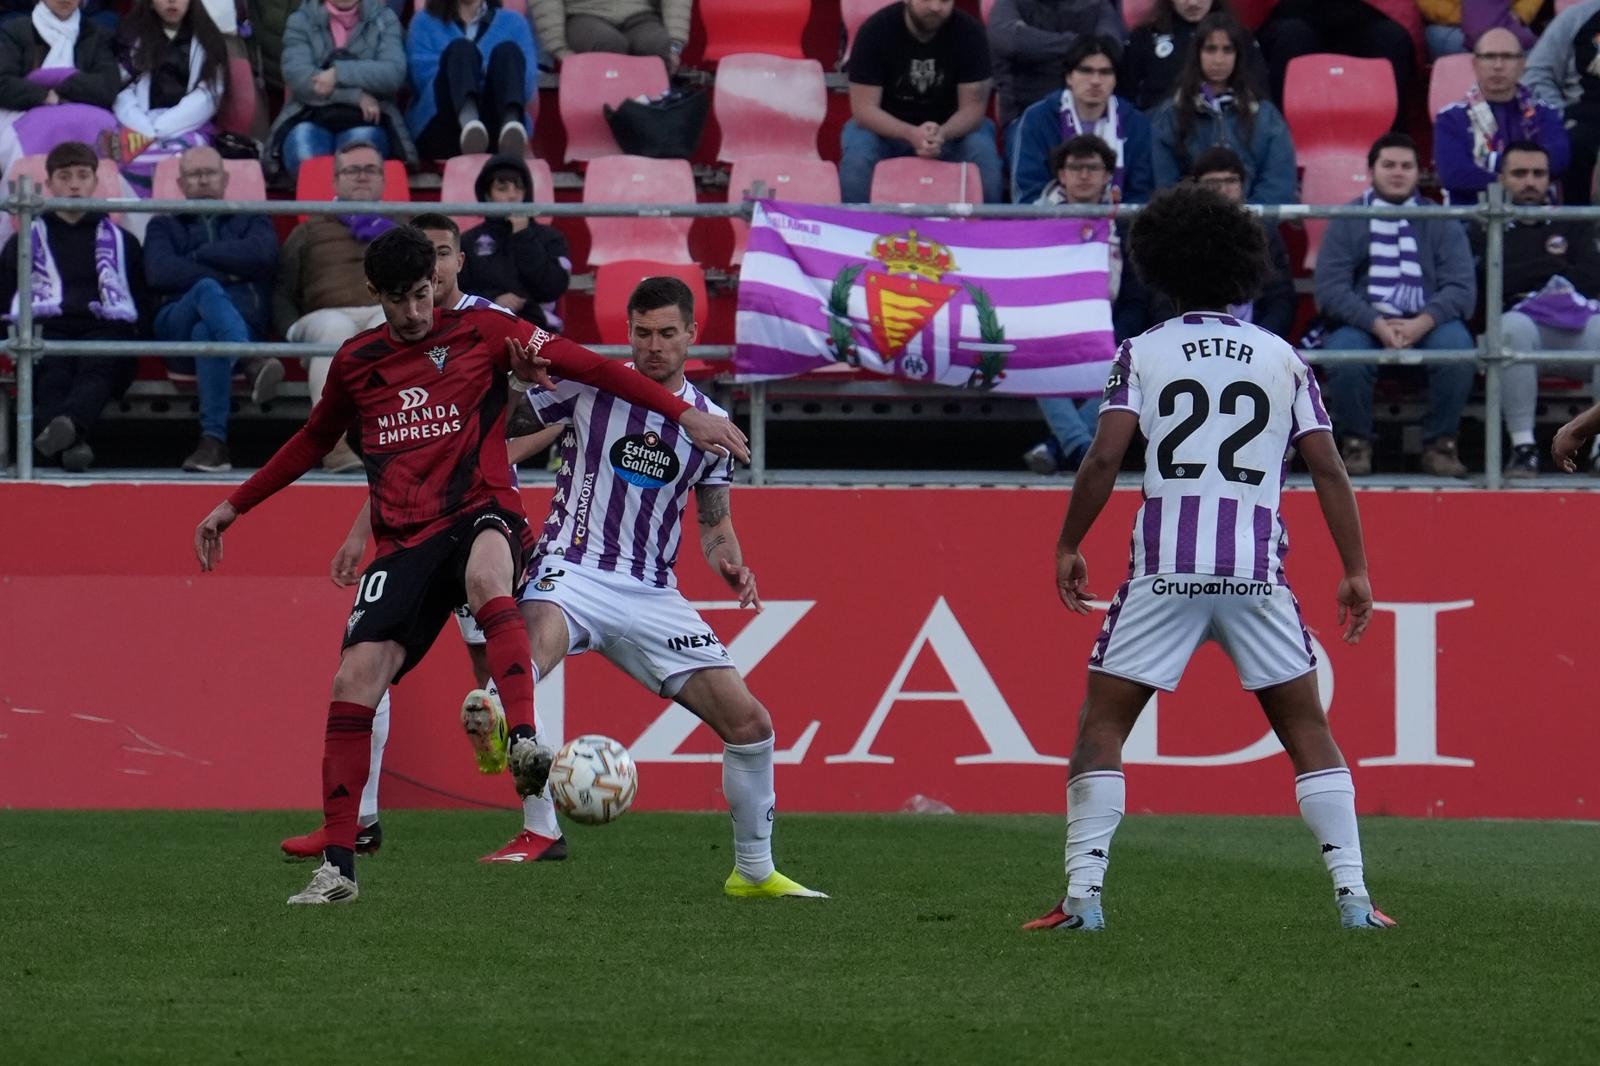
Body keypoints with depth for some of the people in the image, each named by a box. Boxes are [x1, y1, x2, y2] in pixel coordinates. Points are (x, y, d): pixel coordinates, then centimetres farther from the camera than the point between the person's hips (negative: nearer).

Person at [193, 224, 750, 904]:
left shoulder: (481, 333, 3)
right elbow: (313, 441, 30)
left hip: (481, 512, -4)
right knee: (354, 679, -11)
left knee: (487, 574, -41)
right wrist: (234, 505, 32)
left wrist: (685, 415, -5)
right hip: (405, 538, 4)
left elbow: (584, 365, 0)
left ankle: (523, 744, -55)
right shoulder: (355, 363, 13)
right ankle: (338, 866, -3)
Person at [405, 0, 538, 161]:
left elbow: (527, 83, 6)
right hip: (441, 131, -1)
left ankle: (511, 124, -57)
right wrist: (484, 72, -5)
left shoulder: (513, 22, 24)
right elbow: (424, 77, 3)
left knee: (508, 51, -22)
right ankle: (468, 122, -59)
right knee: (460, 49, -24)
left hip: (495, 128, 1)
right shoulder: (425, 22, 23)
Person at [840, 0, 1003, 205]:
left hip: (951, 127, 1)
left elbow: (972, 106, -15)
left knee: (983, 155, -30)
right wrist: (910, 134, -39)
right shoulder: (875, 30, -19)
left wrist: (942, 134, -38)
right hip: (888, 127, -1)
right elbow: (864, 108, -20)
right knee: (857, 158, -32)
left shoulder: (969, 32, -16)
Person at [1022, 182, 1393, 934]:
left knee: (1101, 725, 7)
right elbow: (1328, 469, 6)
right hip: (1258, 573, 2)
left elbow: (1105, 457, -5)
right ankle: (1352, 894, 4)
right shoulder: (1283, 359, 10)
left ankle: (1084, 894, -3)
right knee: (1307, 730, 12)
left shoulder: (1143, 354, 4)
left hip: (1163, 573, -2)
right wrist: (1355, 570, 11)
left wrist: (1068, 547, 4)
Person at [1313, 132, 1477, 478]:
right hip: (1362, 323, -1)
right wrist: (1377, 325, -19)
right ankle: (1356, 442, -12)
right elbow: (1329, 288, -4)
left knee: (1457, 345, -31)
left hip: (1428, 324, 1)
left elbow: (1461, 287, -2)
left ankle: (1439, 443, -13)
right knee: (1344, 353, -34)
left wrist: (1421, 324, -20)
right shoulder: (1347, 222, 8)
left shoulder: (1441, 224, 10)